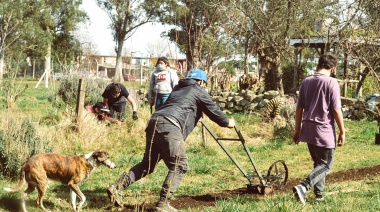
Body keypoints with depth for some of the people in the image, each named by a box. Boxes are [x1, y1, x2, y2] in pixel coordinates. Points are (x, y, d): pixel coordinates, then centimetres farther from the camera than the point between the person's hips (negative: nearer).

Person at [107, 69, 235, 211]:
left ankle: (116, 187, 10)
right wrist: (227, 123, 36)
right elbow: (213, 110, 19)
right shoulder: (199, 91, 15)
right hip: (169, 127, -8)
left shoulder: (178, 89, 35)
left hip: (154, 123, 8)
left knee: (148, 164, 18)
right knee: (179, 166, -1)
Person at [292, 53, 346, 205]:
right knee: (326, 165, 2)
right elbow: (336, 110, -11)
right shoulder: (331, 82, -10)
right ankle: (302, 187, -16)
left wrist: (297, 129, 16)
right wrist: (342, 131, -3)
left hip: (308, 129, 6)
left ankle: (319, 194, 19)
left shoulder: (306, 82, 7)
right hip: (324, 130, -6)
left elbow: (299, 108, 9)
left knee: (318, 163, 18)